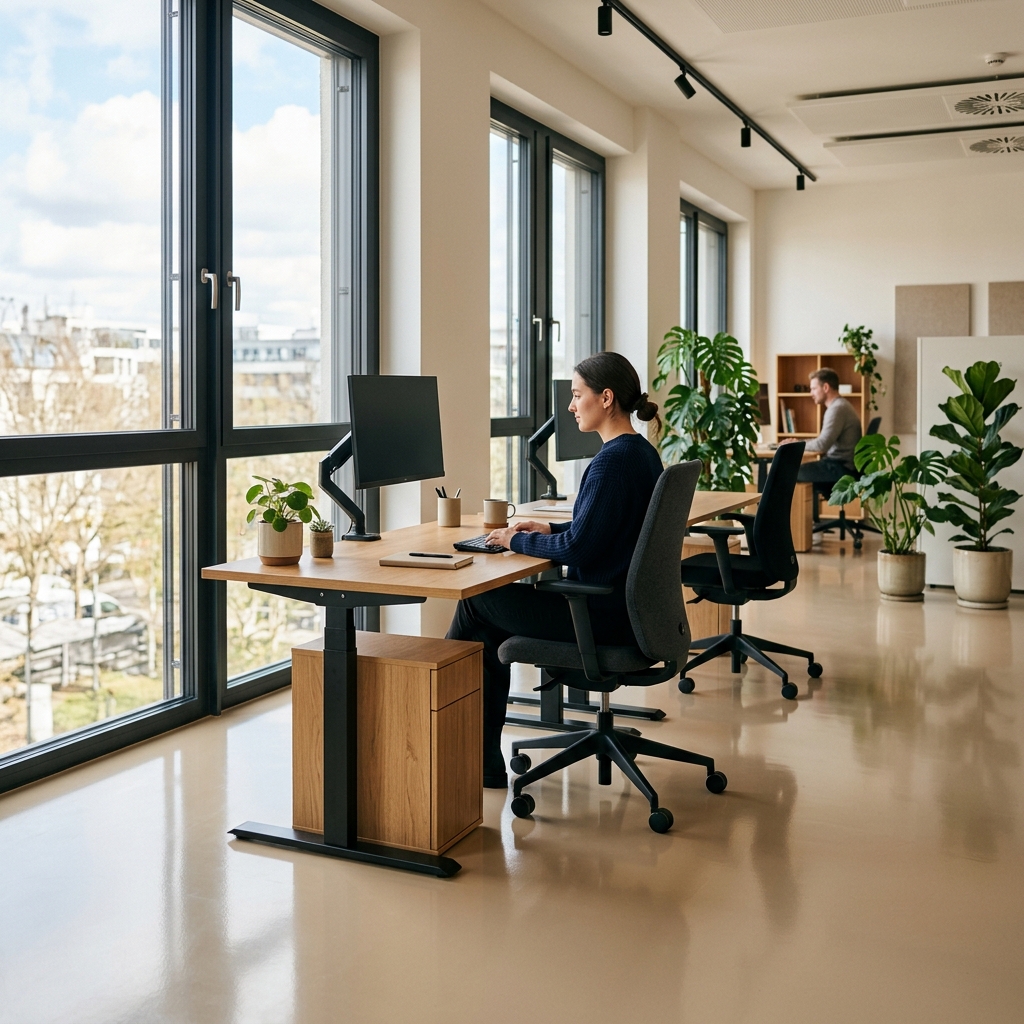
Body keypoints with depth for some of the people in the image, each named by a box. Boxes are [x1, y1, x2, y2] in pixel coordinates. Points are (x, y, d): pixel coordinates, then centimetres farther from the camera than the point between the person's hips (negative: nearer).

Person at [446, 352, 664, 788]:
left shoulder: (612, 461, -21)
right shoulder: (642, 453, 9)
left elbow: (577, 549, -24)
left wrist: (517, 541, -8)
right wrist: (551, 529, 11)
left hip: (604, 618, -10)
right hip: (628, 607, 10)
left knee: (475, 601, 5)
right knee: (490, 624, 15)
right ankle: (485, 765, 18)